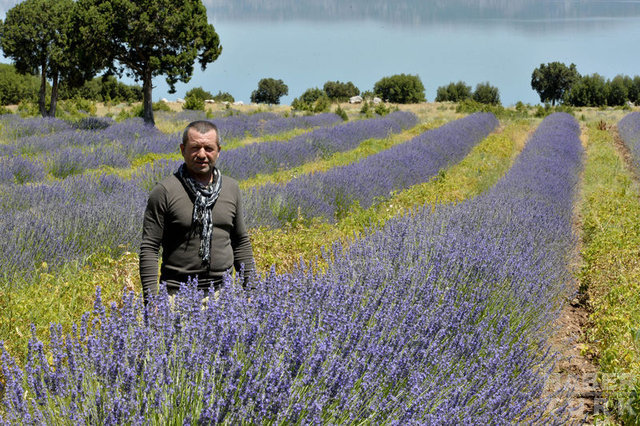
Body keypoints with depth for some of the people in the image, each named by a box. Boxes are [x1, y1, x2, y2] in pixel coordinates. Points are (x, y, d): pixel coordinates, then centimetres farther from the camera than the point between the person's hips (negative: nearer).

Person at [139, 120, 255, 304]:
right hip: (179, 293, -4)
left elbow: (241, 242, 19)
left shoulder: (231, 187, 10)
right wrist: (151, 299, -11)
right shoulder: (164, 191, -5)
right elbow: (149, 248, -5)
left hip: (223, 291, 4)